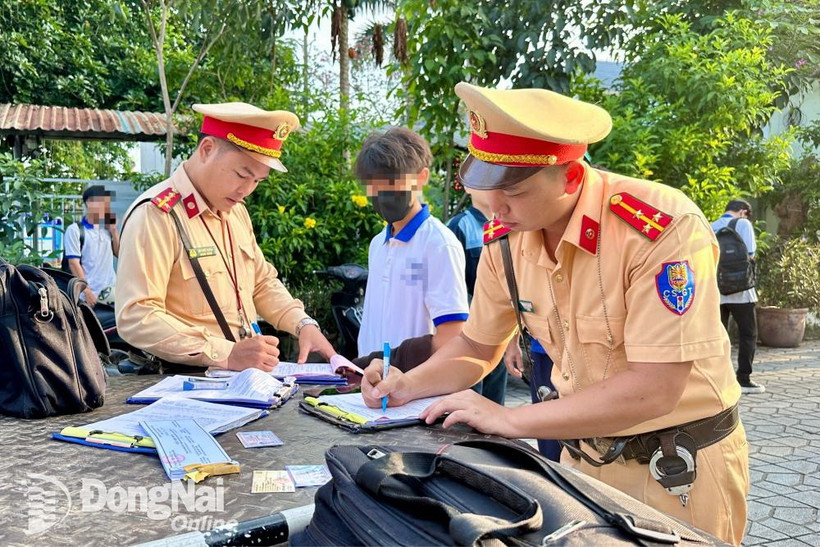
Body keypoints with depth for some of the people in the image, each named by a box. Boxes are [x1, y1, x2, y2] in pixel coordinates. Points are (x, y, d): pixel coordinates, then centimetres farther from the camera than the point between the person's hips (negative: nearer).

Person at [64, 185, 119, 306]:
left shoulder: (107, 229, 11)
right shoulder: (75, 229, -4)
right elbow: (74, 263, -9)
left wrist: (114, 230, 3)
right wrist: (87, 292, -15)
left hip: (111, 292, 5)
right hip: (89, 295, -5)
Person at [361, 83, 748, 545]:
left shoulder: (664, 229, -27)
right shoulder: (506, 240, -8)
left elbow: (654, 389, -30)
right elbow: (477, 349, 6)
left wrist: (512, 420, -28)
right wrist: (409, 385, -12)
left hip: (679, 471, -5)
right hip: (583, 455, 5)